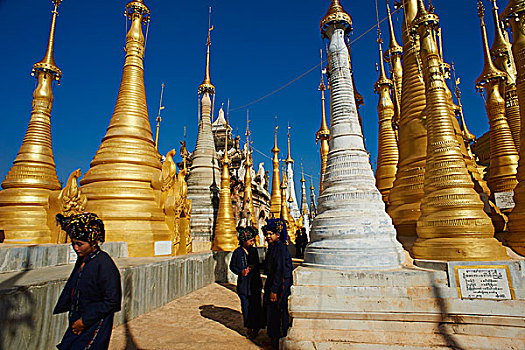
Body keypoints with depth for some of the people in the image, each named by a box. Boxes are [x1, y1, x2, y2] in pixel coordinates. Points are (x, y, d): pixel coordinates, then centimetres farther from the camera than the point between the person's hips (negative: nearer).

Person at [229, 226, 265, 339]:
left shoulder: (254, 251, 4)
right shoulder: (237, 252, -7)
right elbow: (232, 266, 0)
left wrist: (253, 266, -7)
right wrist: (241, 271, -17)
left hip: (255, 283, 3)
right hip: (243, 283, -2)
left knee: (256, 305, 3)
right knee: (246, 307, 4)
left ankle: (256, 327, 22)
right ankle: (248, 328, 22)